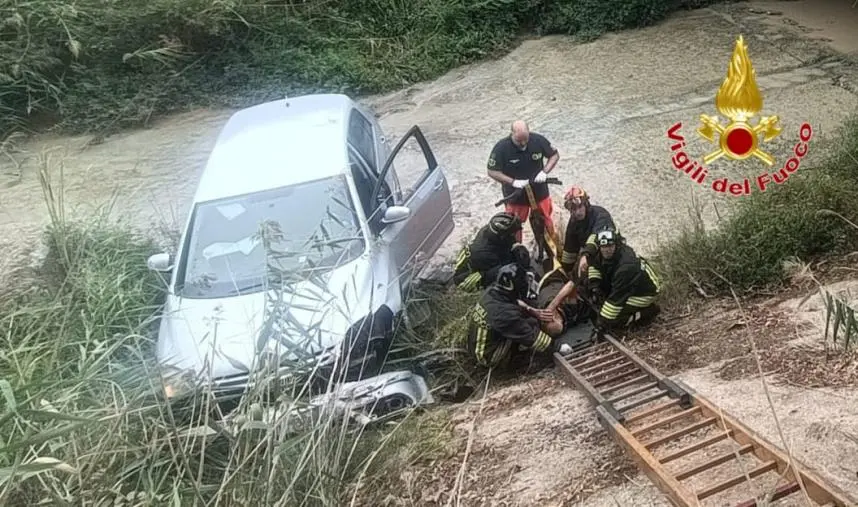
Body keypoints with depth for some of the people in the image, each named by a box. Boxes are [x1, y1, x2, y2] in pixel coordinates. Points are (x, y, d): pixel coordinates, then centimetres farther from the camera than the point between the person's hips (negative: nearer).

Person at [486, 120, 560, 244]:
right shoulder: (501, 147, -22)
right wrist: (513, 181, -25)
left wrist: (544, 172, -18)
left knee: (546, 222, 14)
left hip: (539, 191, 2)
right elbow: (492, 172, -14)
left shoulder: (538, 140, -16)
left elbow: (555, 155, -1)